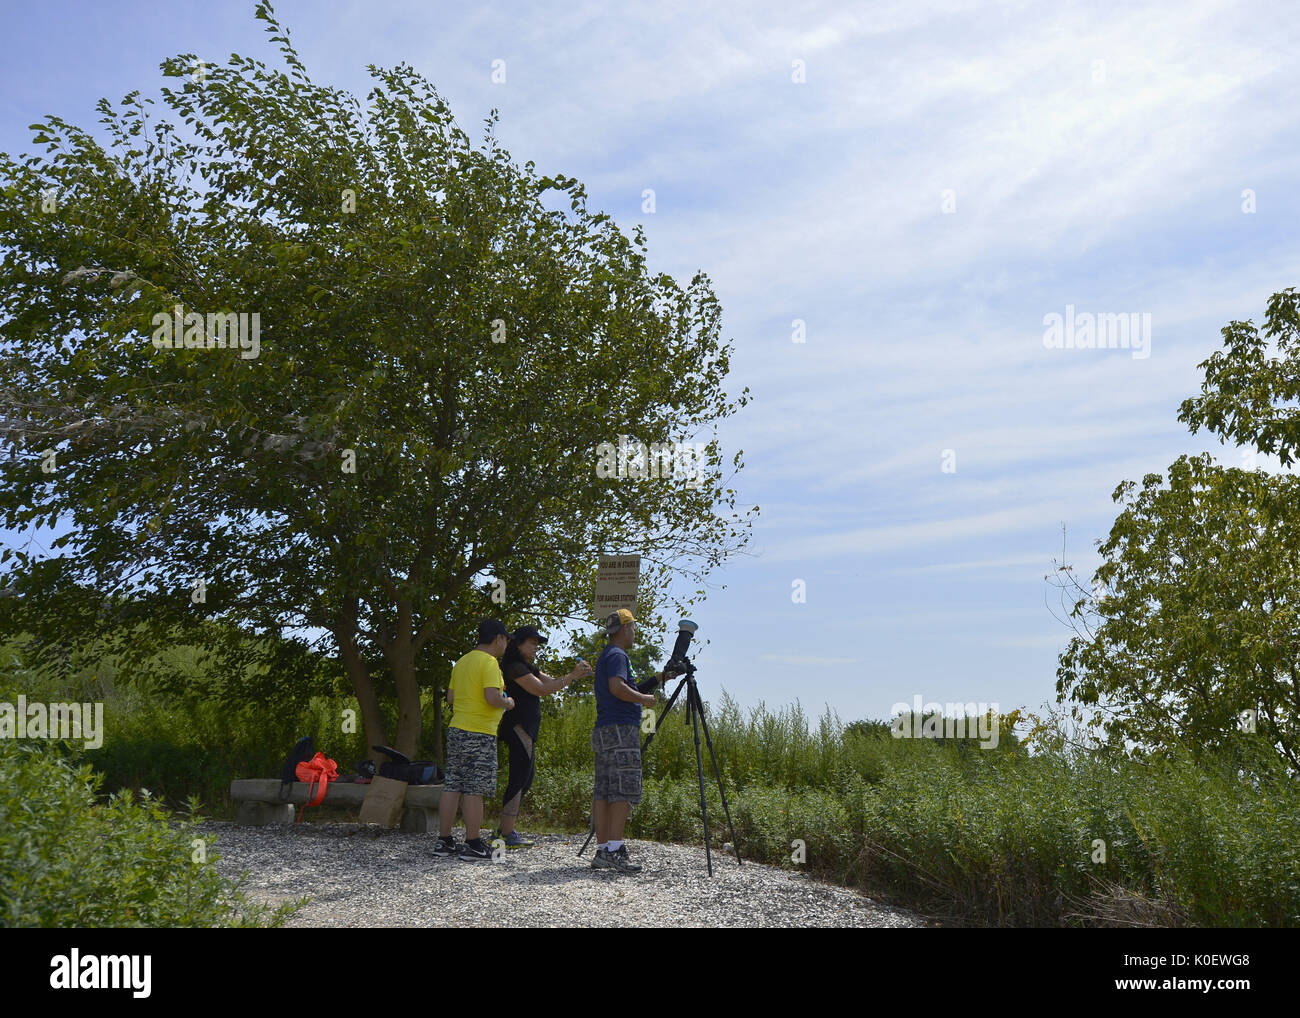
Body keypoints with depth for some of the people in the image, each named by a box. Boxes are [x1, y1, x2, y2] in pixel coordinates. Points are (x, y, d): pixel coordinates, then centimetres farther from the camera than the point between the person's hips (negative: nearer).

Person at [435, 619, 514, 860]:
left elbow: (451, 696, 19)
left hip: (456, 730, 8)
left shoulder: (462, 662, 16)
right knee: (475, 790, -4)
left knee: (452, 786, 9)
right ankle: (473, 844, -1)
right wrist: (507, 702, -2)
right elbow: (493, 697, -21)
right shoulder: (489, 662, -11)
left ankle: (444, 841, 12)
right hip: (480, 734, -8)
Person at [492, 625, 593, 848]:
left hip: (527, 729, 10)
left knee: (525, 780, 12)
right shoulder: (514, 667, -11)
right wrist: (572, 676, -16)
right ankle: (506, 835, -10)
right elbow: (541, 689, -18)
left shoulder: (529, 668, 21)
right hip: (518, 727, -10)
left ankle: (503, 830, 16)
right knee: (518, 780, -10)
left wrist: (578, 675, 1)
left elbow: (552, 683, 16)